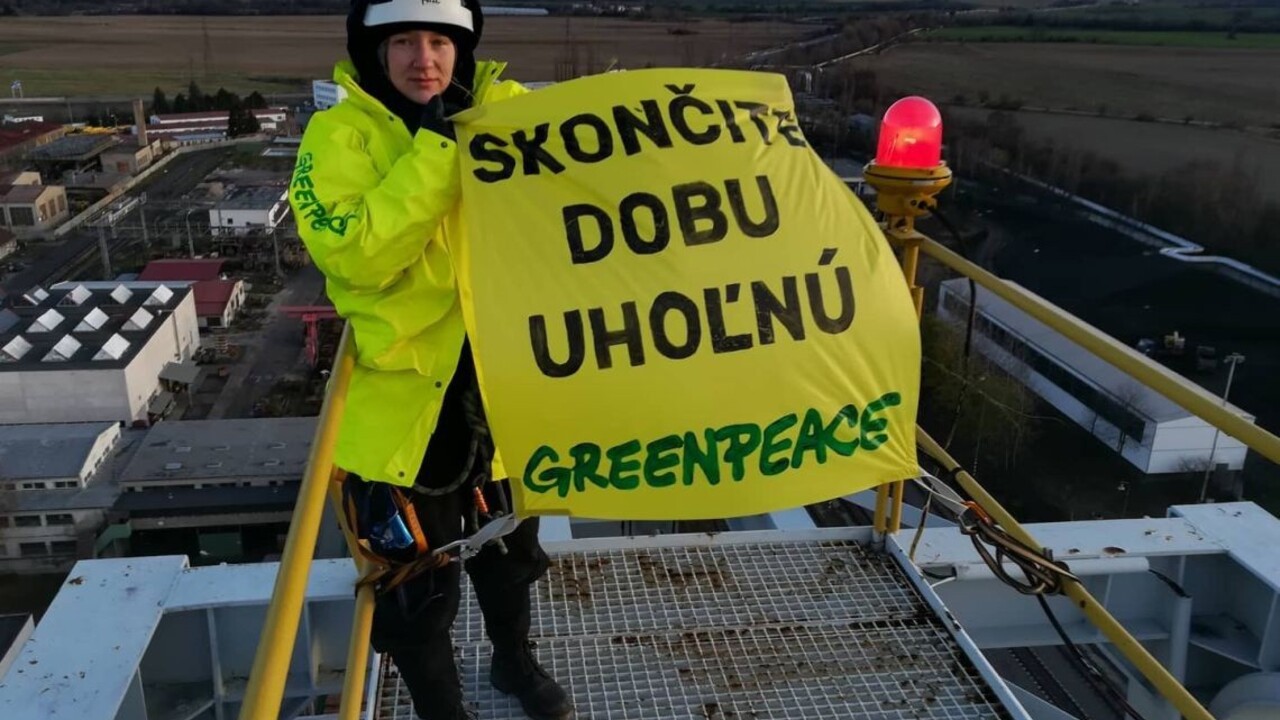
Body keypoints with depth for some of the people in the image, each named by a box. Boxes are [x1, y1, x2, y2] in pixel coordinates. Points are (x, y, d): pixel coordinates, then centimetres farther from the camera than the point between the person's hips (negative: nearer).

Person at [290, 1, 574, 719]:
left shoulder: (500, 113, 2)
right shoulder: (340, 135, -11)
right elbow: (354, 255, -27)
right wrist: (433, 148, -28)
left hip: (502, 377, 5)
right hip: (408, 388, -4)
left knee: (509, 544, 25)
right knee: (420, 583, 10)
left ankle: (515, 660, 53)